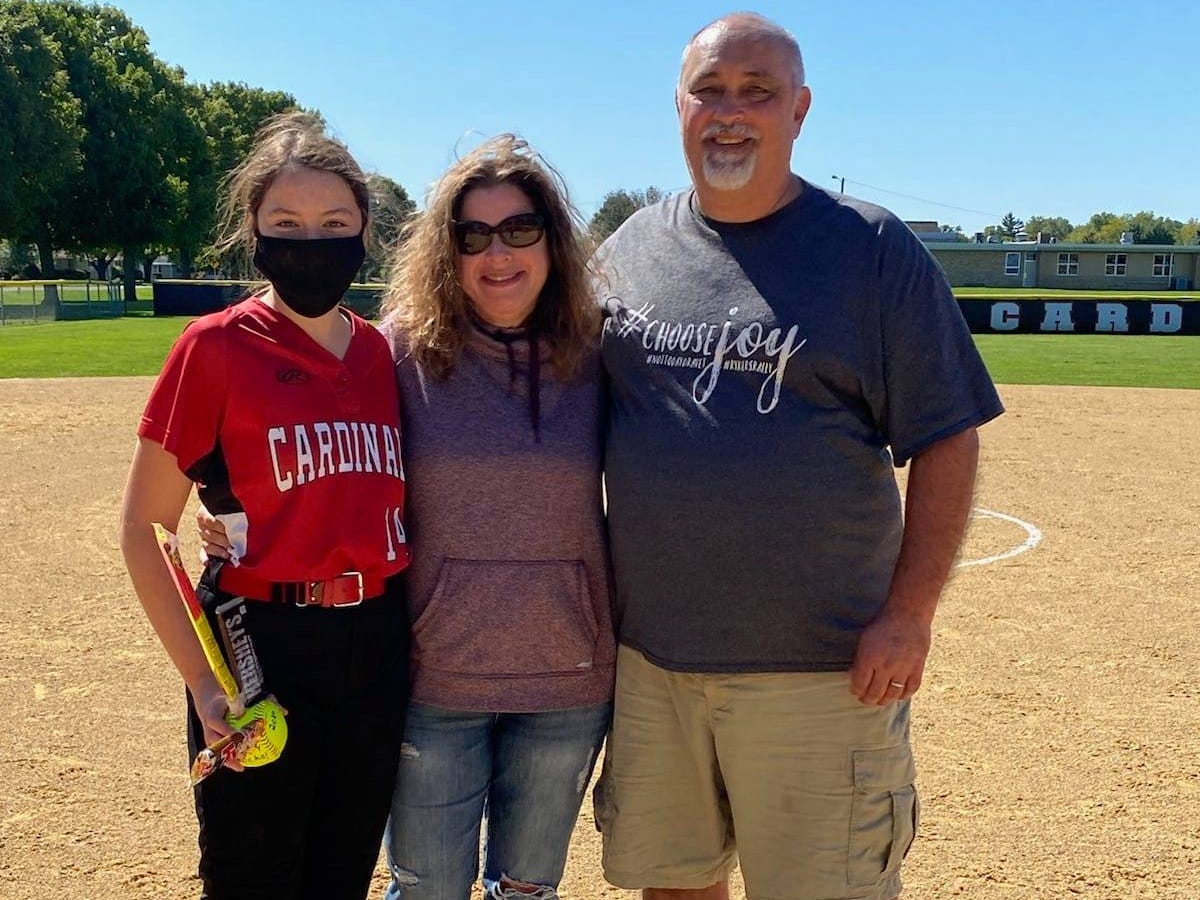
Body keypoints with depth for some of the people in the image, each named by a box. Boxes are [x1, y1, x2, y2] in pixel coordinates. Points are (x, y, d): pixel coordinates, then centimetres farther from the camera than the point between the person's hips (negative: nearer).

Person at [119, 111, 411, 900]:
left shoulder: (381, 354, 4)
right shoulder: (216, 348, -9)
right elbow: (143, 528, -6)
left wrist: (407, 643, 6)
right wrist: (202, 679, -13)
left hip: (376, 651, 4)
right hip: (261, 655, -4)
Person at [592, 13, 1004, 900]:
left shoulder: (872, 248, -2)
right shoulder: (630, 247, 9)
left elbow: (946, 440, -4)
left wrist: (911, 613, -11)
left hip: (821, 667, -3)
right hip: (648, 657, 4)